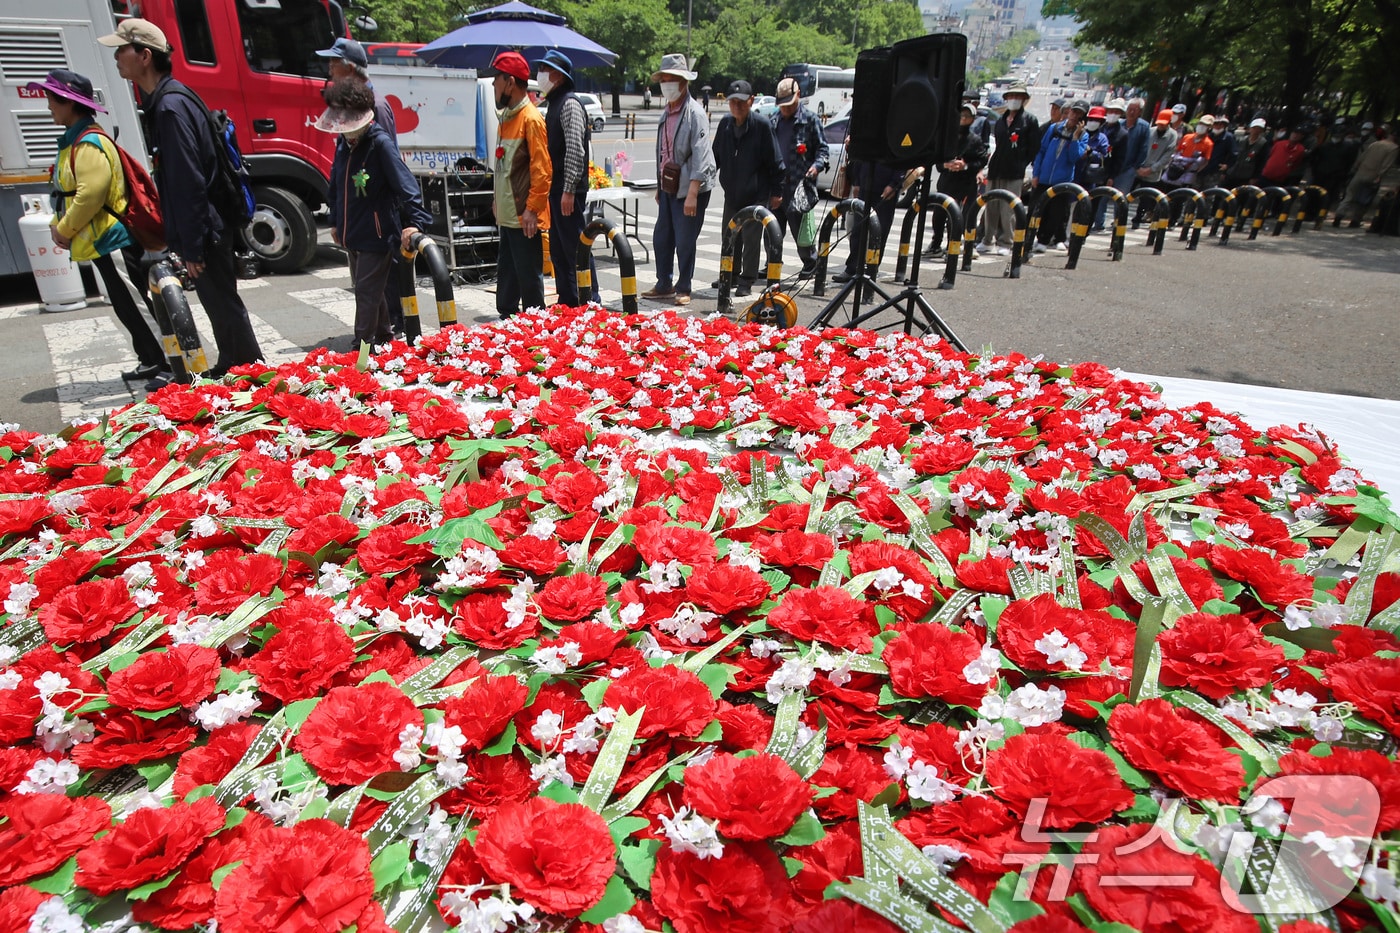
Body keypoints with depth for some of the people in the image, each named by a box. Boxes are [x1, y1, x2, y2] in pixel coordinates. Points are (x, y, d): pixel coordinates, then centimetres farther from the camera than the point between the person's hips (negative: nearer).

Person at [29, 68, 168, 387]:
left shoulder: (90, 144, -15)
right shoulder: (73, 141, 17)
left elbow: (91, 194, -23)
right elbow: (68, 193, 22)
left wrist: (64, 230, -13)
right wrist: (58, 226, 9)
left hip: (112, 241, -10)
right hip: (103, 242, 10)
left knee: (137, 307, -10)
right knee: (126, 307, 13)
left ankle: (173, 366, -8)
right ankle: (150, 361, 20)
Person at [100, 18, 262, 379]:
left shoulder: (170, 107, -18)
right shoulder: (161, 102, 14)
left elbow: (189, 184, -21)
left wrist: (192, 247, -20)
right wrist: (185, 242, 19)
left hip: (205, 231, -10)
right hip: (205, 228, 10)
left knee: (224, 305, -2)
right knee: (218, 303, 17)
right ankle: (229, 367, 28)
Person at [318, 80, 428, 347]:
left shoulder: (380, 143, -13)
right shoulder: (343, 143, 9)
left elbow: (404, 182, -21)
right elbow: (336, 185, 20)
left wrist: (415, 221, -32)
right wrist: (336, 222, 23)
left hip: (377, 234, -8)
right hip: (352, 234, 8)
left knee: (367, 293, -6)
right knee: (367, 291, 16)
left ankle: (363, 347, 1)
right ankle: (384, 336, 30)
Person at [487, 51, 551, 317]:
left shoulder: (530, 118, -12)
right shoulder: (507, 117, 16)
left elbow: (542, 169, -18)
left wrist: (532, 209, -21)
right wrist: (498, 199, 19)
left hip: (524, 216, -9)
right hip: (508, 215, 9)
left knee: (529, 277, -2)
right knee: (506, 275, 16)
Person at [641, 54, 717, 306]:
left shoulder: (694, 113, -12)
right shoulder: (667, 113, 14)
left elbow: (700, 155, -19)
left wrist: (692, 194, -25)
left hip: (689, 188, -8)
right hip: (669, 187, 8)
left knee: (685, 242, -2)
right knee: (661, 238, 12)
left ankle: (683, 289, 12)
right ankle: (664, 285, 25)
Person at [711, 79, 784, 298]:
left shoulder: (762, 126, -10)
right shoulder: (725, 124, 3)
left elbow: (775, 162, -7)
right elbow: (716, 156, 15)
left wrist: (776, 191, -7)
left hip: (757, 195, -5)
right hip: (732, 193, 5)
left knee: (751, 239, -1)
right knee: (729, 238, 12)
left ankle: (746, 280, 9)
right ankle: (731, 275, 29)